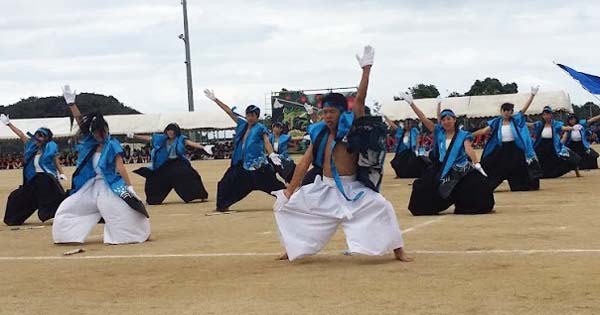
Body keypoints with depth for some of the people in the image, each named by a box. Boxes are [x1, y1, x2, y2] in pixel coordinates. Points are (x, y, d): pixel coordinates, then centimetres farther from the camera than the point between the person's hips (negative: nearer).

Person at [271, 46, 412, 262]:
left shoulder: (350, 129, -7)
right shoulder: (319, 135, 2)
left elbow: (359, 100, -19)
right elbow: (304, 164, 2)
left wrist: (366, 69, -24)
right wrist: (288, 192, -1)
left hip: (351, 189, -4)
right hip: (325, 189, 4)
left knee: (381, 207, -26)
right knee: (288, 205, 3)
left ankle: (398, 251, -15)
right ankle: (293, 249, 21)